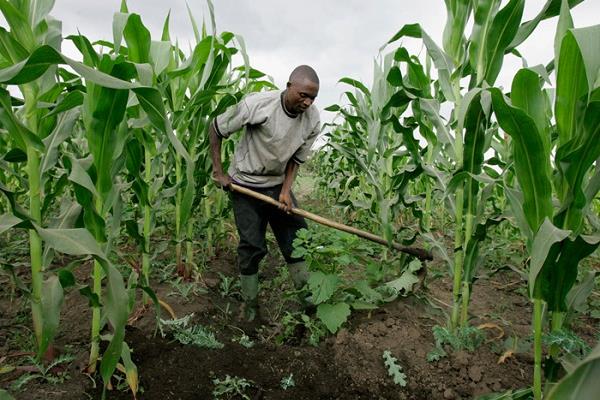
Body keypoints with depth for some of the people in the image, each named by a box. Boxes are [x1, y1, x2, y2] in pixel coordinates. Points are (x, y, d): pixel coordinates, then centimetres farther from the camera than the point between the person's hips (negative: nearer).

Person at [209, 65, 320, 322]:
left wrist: (286, 192, -13)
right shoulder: (257, 104, -23)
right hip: (245, 184, -4)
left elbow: (296, 159, 0)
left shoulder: (313, 120, -11)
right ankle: (249, 304, 18)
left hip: (278, 184, 4)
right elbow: (215, 129, -10)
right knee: (252, 246, -2)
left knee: (298, 237, 3)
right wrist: (218, 172, -10)